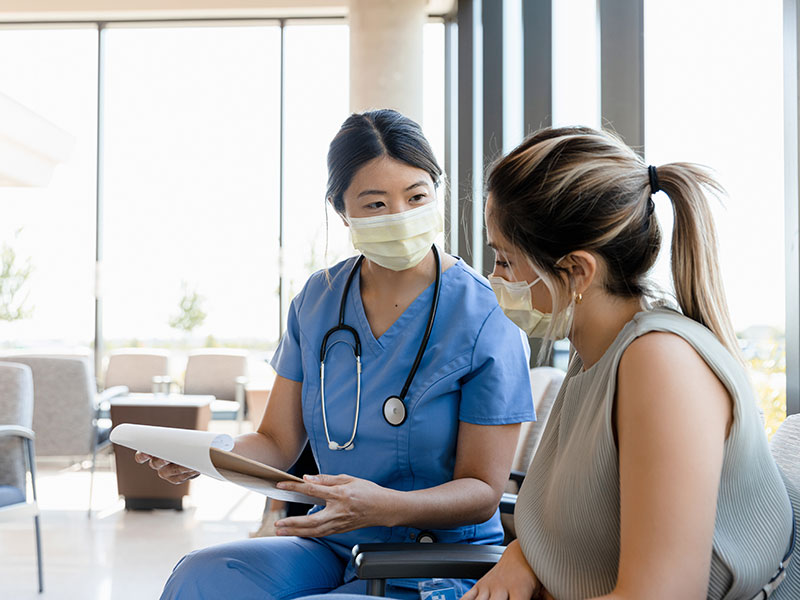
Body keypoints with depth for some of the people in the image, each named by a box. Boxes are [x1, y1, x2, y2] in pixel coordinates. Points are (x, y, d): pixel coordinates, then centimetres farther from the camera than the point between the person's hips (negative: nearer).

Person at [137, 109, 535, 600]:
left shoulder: (485, 319, -13)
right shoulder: (317, 301, 4)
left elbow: (482, 490, -12)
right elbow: (278, 444, 6)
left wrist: (384, 506, -31)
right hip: (331, 551, 5)